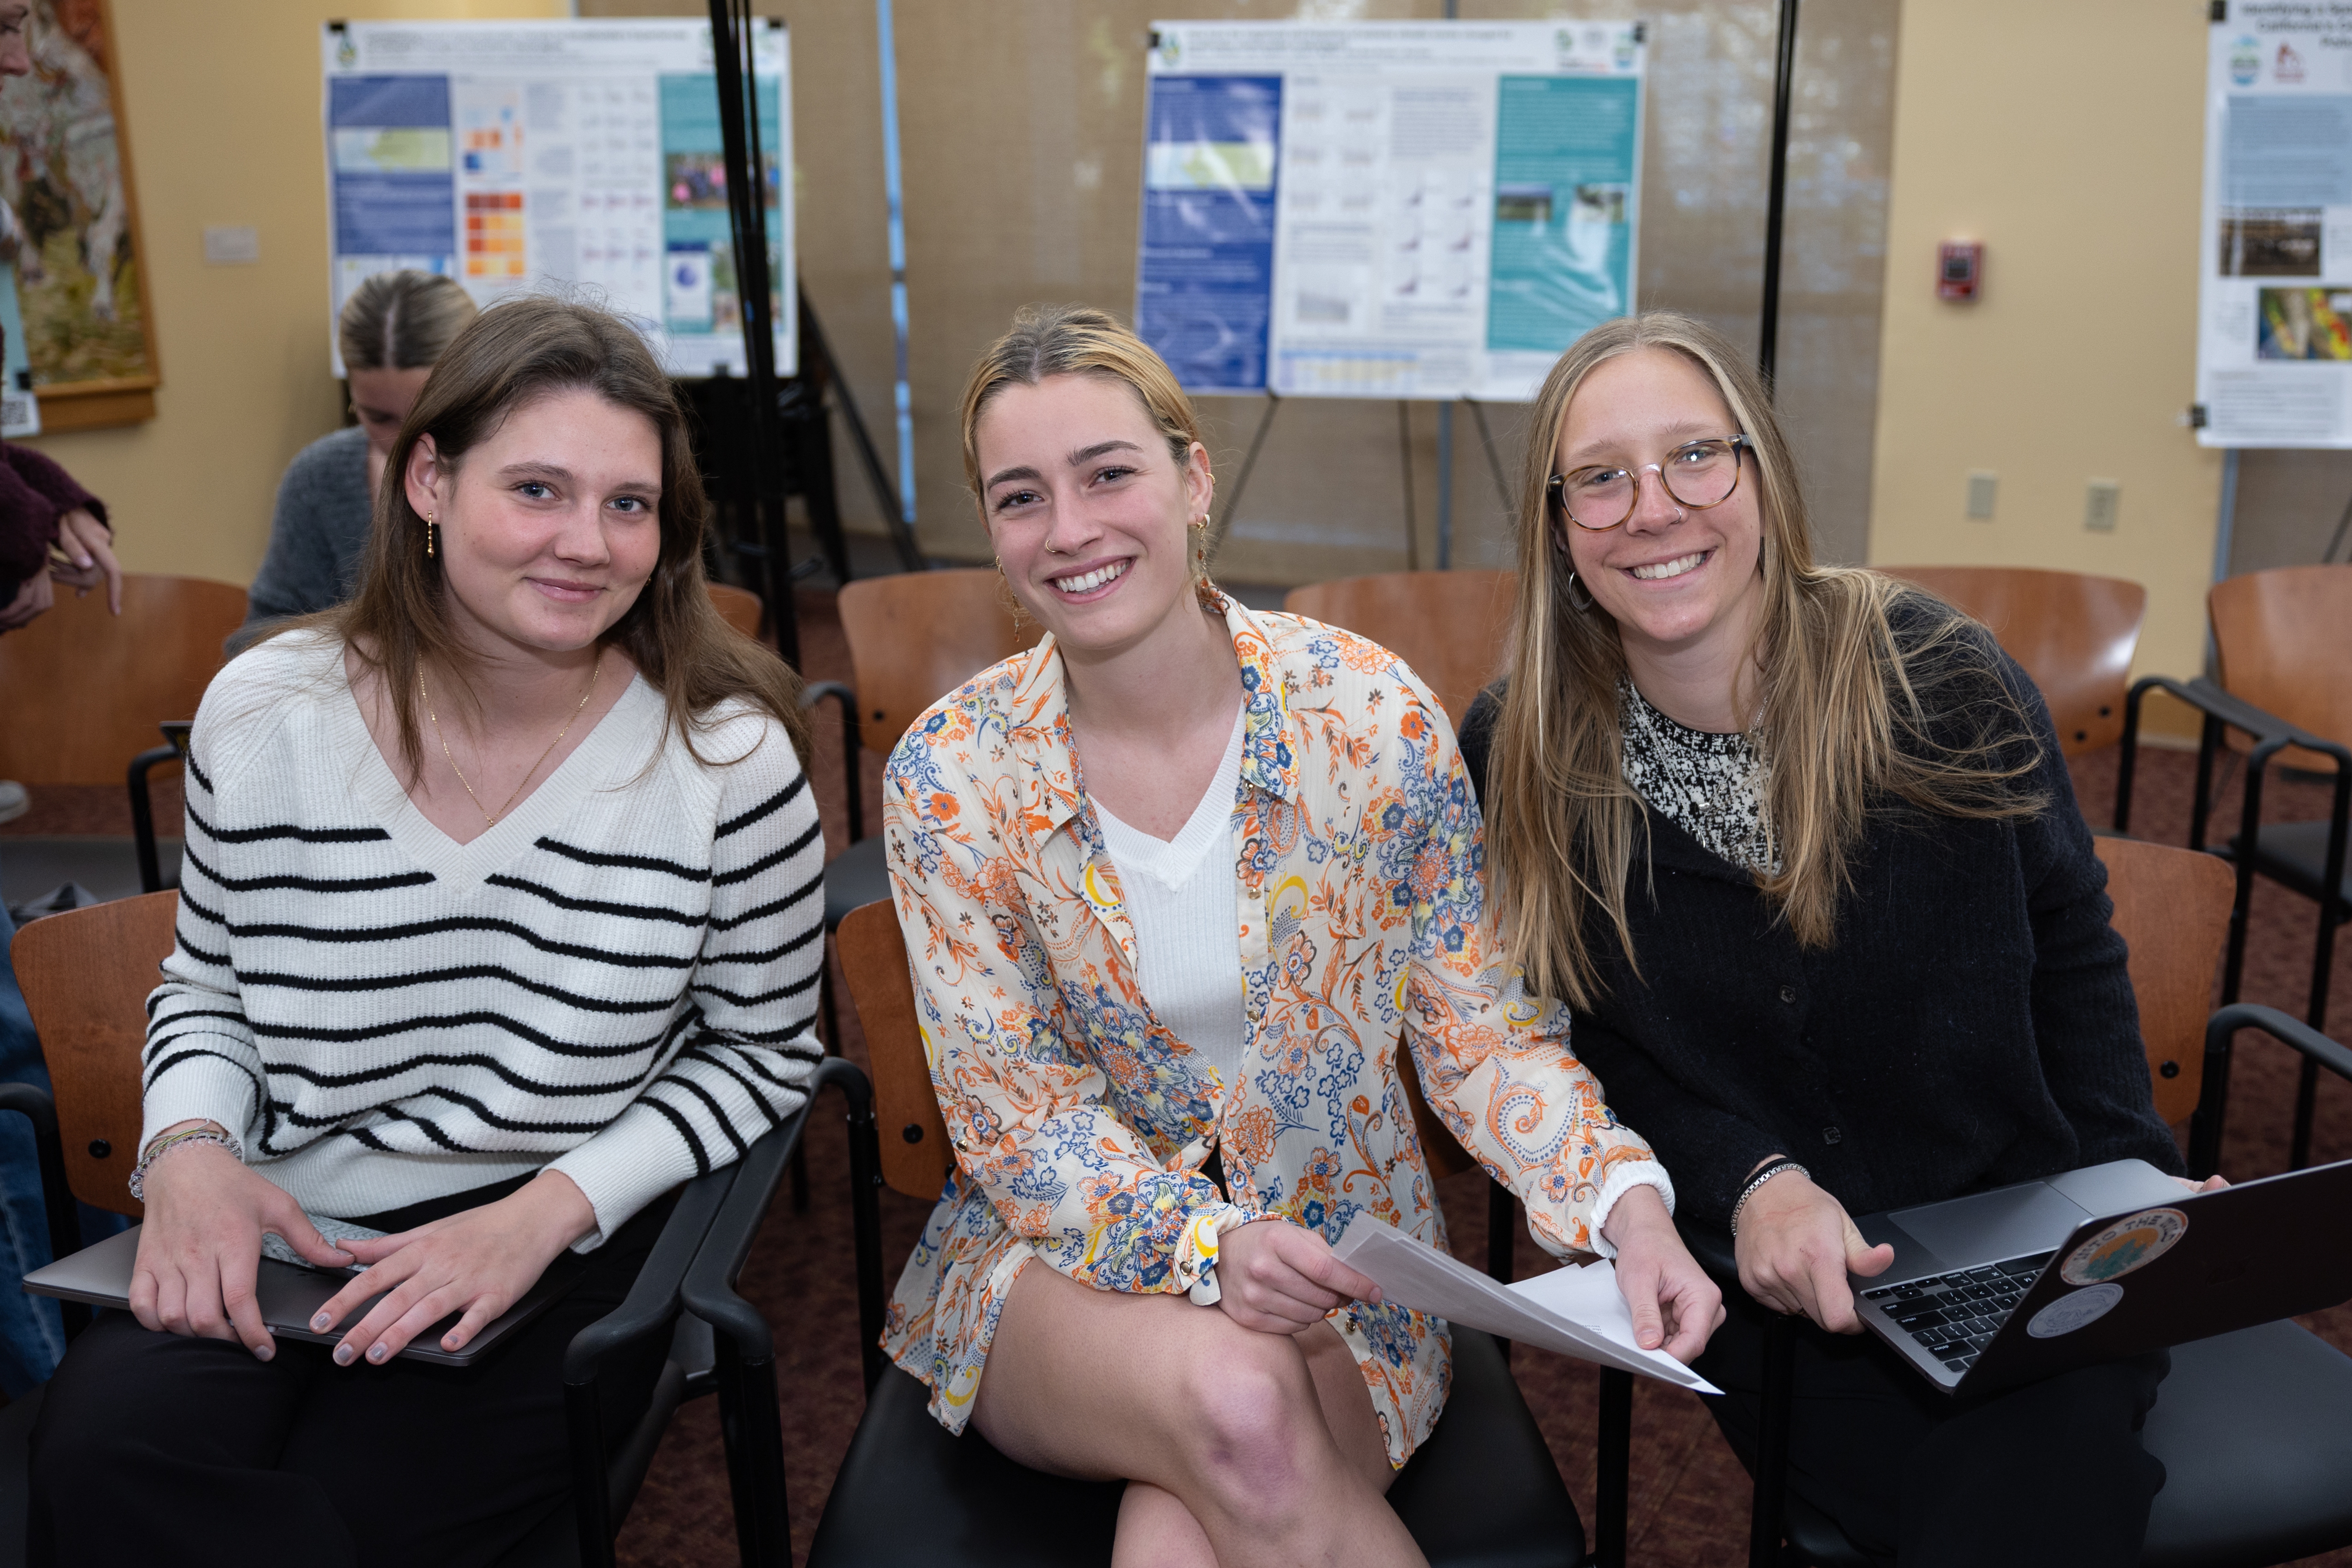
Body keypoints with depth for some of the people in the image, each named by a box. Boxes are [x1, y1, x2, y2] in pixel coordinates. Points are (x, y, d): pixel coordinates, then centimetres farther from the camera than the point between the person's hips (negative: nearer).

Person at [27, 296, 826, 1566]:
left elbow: (760, 1050, 0)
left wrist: (548, 1211, -13)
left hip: (562, 1252, -2)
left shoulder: (729, 757, -10)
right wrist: (188, 1150, -7)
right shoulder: (264, 712, -1)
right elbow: (206, 983, 15)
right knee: (102, 1451, -26)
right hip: (275, 1237, 3)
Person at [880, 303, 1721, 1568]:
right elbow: (1013, 1112, -8)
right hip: (1064, 1252, 1)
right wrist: (1205, 1246, -25)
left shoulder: (1375, 714, -10)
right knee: (1230, 1397, -31)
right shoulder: (950, 778, -10)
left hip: (1339, 1258, 0)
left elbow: (1481, 1027, -5)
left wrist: (1624, 1202, -22)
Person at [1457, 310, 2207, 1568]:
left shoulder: (1938, 676, -8)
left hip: (2028, 1241, 0)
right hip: (1780, 1280, 0)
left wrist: (2142, 1194, -3)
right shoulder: (1518, 760, -6)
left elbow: (2070, 945, 6)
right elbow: (1604, 1054, 2)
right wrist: (1750, 1181, -15)